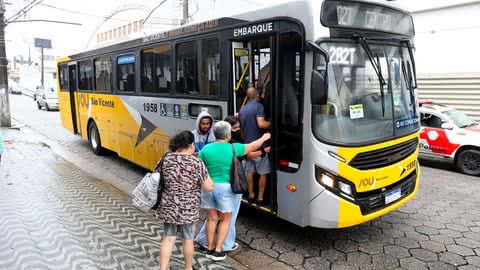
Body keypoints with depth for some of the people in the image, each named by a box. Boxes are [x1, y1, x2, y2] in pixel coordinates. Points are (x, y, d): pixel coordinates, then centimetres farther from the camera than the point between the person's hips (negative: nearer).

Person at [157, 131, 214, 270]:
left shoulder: (166, 159, -3)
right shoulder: (197, 163, -15)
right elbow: (209, 187, -12)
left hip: (168, 207, 3)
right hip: (188, 208, -3)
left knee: (168, 239, 14)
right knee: (188, 239, 16)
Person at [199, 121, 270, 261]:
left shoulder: (206, 149, -4)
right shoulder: (233, 148, -9)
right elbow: (253, 146, 6)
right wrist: (264, 138, 23)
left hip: (209, 187, 3)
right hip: (225, 188, -3)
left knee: (212, 219, 17)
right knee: (225, 219, 14)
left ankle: (210, 249, 27)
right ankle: (218, 251, 16)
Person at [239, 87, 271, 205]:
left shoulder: (242, 109, 12)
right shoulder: (258, 106, -11)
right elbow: (261, 124, -25)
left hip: (247, 144, 7)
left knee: (250, 171, 15)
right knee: (263, 173, 2)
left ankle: (251, 195, 23)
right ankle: (260, 198, 5)